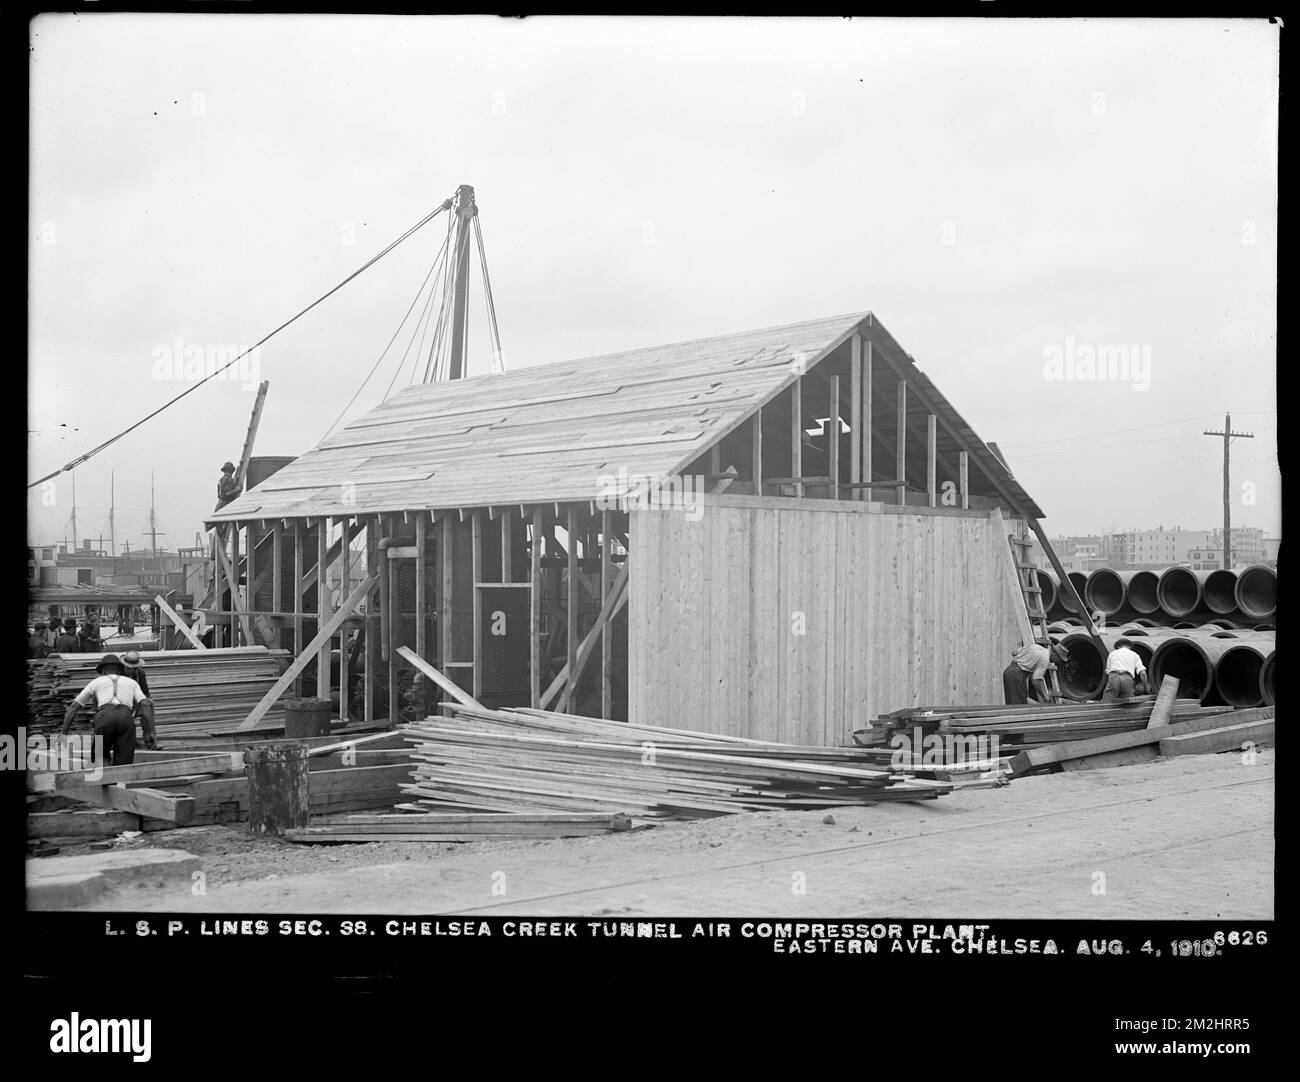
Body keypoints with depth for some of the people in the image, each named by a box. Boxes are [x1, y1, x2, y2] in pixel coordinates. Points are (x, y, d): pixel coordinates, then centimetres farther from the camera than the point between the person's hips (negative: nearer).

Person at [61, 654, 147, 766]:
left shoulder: (96, 682, 34)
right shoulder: (132, 682, 35)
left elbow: (72, 708, 31)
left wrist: (64, 735, 31)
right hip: (126, 718, 0)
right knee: (123, 767, 0)